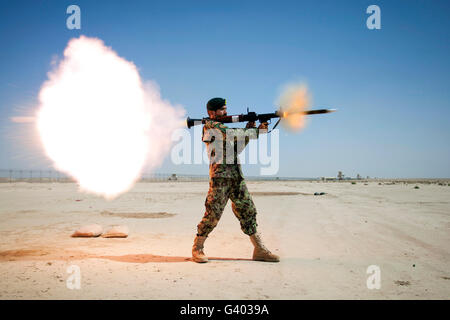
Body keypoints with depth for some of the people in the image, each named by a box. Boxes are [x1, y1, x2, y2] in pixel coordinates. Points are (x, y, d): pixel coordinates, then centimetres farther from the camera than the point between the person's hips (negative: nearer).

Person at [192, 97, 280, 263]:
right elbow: (233, 134, -14)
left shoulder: (223, 128, 25)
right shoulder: (211, 126, -2)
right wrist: (257, 130, -6)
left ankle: (260, 249, 9)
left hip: (236, 175, 9)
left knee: (247, 210, 5)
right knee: (213, 213, -8)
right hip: (220, 174, -8)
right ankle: (197, 248, 8)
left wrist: (248, 130, 5)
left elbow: (237, 146, 18)